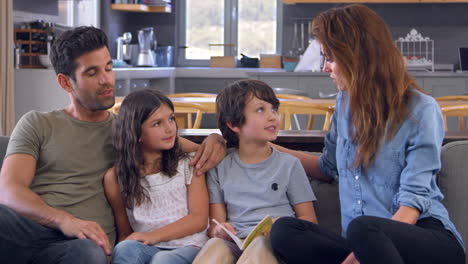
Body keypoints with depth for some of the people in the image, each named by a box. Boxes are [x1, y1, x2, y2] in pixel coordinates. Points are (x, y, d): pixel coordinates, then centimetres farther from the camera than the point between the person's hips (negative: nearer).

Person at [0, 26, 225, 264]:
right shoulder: (37, 125, 18)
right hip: (28, 230, -1)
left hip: (83, 242, 1)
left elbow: (198, 155, 27)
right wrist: (63, 219, -18)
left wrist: (215, 140, 0)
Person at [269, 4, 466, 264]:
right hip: (363, 243, 6)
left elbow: (412, 202, -13)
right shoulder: (345, 103, 14)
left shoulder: (421, 110, -5)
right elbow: (328, 167, 31)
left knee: (363, 228, -40)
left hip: (430, 239, -6)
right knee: (284, 231, -25)